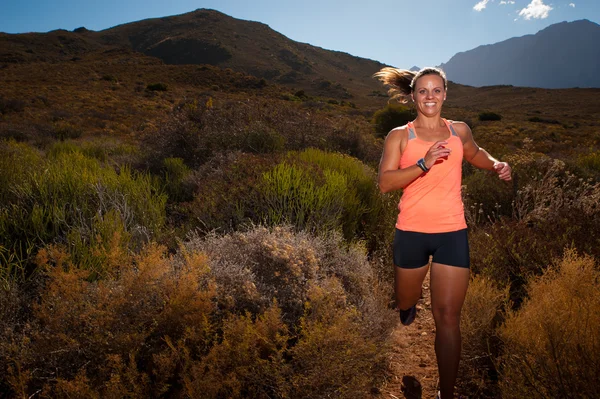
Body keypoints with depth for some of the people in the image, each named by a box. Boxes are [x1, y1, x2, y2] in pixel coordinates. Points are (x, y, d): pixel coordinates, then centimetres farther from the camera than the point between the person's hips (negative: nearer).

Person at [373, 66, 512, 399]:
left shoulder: (459, 131, 8)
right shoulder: (399, 136, -1)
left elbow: (474, 154, 30)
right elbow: (385, 183, -13)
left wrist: (496, 165, 10)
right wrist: (424, 163, -23)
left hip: (452, 233, 1)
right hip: (411, 233, 0)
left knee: (447, 317, -1)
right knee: (405, 302, 19)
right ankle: (411, 302, 58)